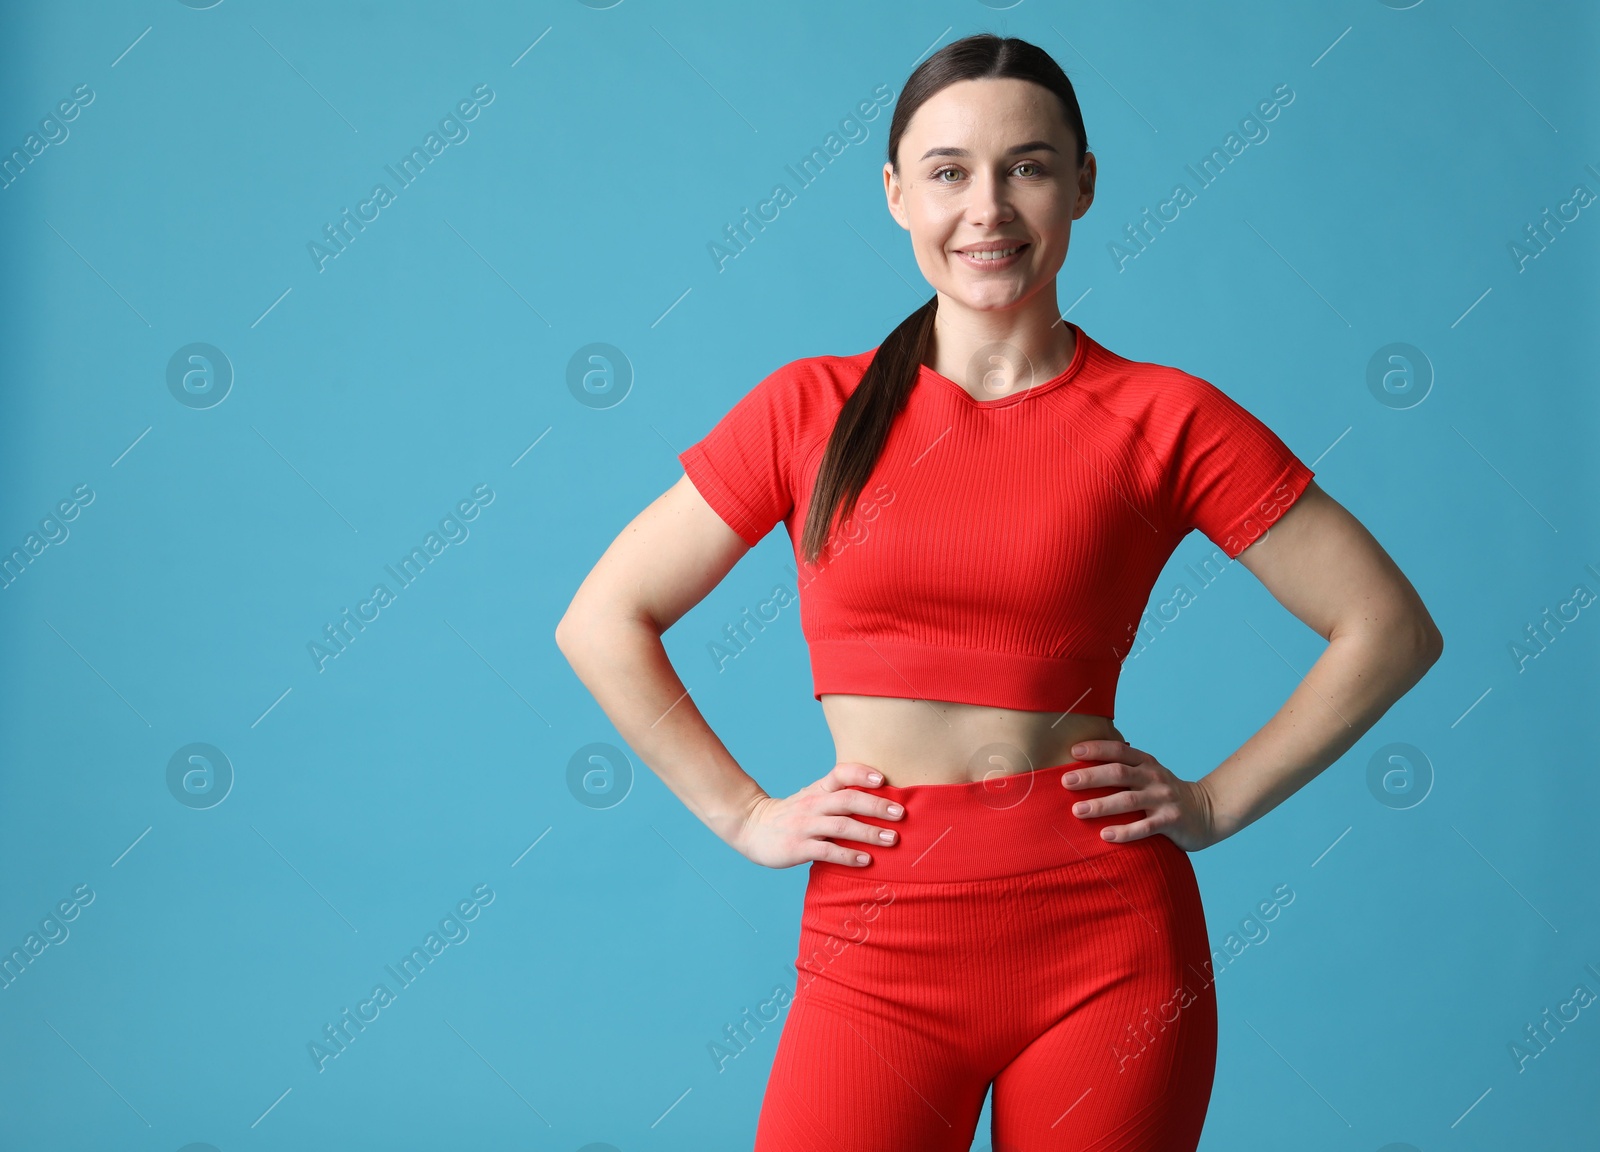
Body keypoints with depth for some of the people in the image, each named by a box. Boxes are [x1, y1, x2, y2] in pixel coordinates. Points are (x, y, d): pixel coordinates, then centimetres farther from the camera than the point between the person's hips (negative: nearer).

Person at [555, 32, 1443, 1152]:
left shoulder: (1162, 418, 0)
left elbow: (1391, 628, 4)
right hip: (879, 945, 1)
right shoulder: (812, 410, 3)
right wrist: (743, 814, 3)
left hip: (1107, 943, 0)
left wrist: (1217, 802, 0)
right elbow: (604, 621, 8)